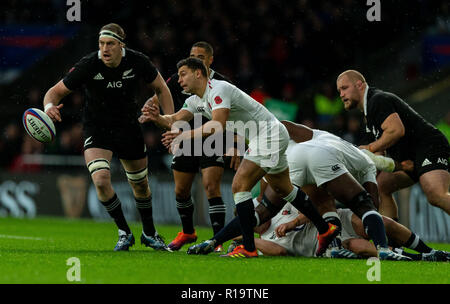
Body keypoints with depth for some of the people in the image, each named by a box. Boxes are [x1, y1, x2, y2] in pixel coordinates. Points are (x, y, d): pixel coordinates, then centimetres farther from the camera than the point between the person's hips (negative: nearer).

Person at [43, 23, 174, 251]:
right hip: (96, 128, -2)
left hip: (128, 128, 2)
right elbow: (56, 91, -14)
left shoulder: (137, 62, -16)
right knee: (101, 179, -23)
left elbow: (161, 89, 1)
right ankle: (124, 233, -2)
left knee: (140, 184, 14)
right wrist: (49, 106, -37)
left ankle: (149, 233, 40)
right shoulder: (88, 65, -22)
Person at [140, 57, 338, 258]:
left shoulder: (218, 89, -21)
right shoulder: (196, 100, 10)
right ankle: (325, 229, 32)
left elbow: (218, 126, -34)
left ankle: (248, 249, -18)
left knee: (239, 186, -17)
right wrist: (157, 118, -17)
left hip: (269, 135, -11)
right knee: (283, 189, 21)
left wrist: (184, 136, -37)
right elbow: (176, 120, 3)